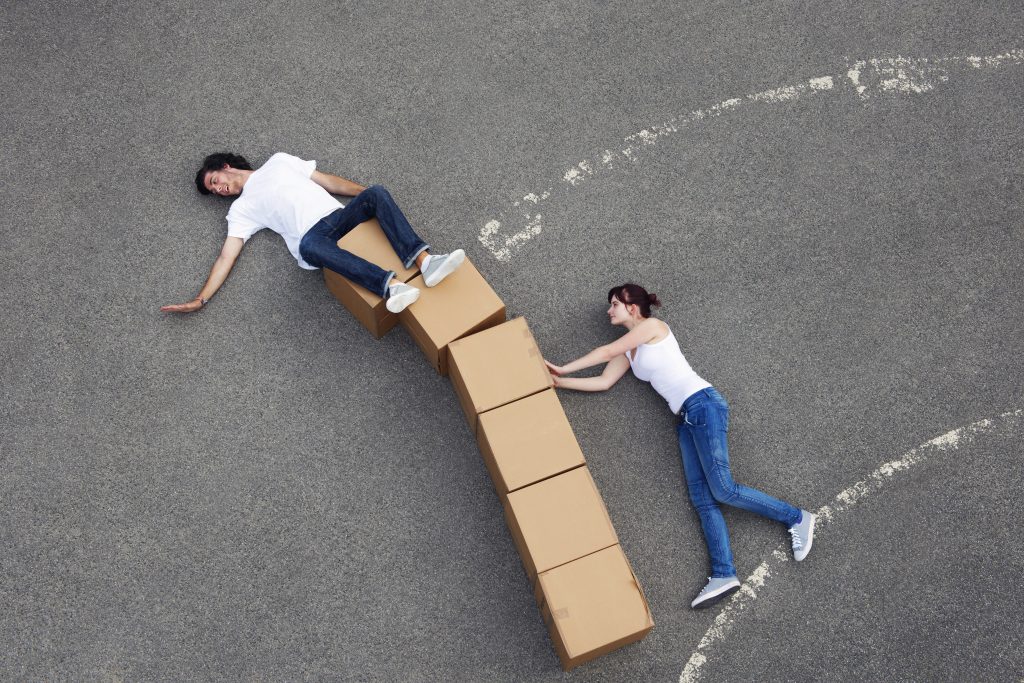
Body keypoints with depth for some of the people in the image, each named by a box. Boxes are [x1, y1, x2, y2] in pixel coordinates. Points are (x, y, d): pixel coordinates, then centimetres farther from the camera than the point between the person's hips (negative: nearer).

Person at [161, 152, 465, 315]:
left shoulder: (278, 161, 27)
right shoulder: (241, 209, 20)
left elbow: (328, 181, 24)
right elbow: (226, 257, 12)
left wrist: (373, 200, 14)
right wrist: (201, 299, -2)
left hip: (340, 216, 3)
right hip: (313, 237, -3)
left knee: (376, 193, -28)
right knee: (308, 244, -41)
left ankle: (422, 260, -46)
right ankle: (389, 285, -59)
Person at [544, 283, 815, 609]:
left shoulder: (651, 326, 0)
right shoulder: (628, 350, 23)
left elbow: (606, 352, -4)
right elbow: (603, 381, 14)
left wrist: (564, 368, 3)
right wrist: (557, 381, 8)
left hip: (703, 404, -8)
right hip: (686, 419, 8)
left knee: (722, 489, -17)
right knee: (701, 496, -7)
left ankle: (797, 518, -2)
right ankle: (723, 574, -17)